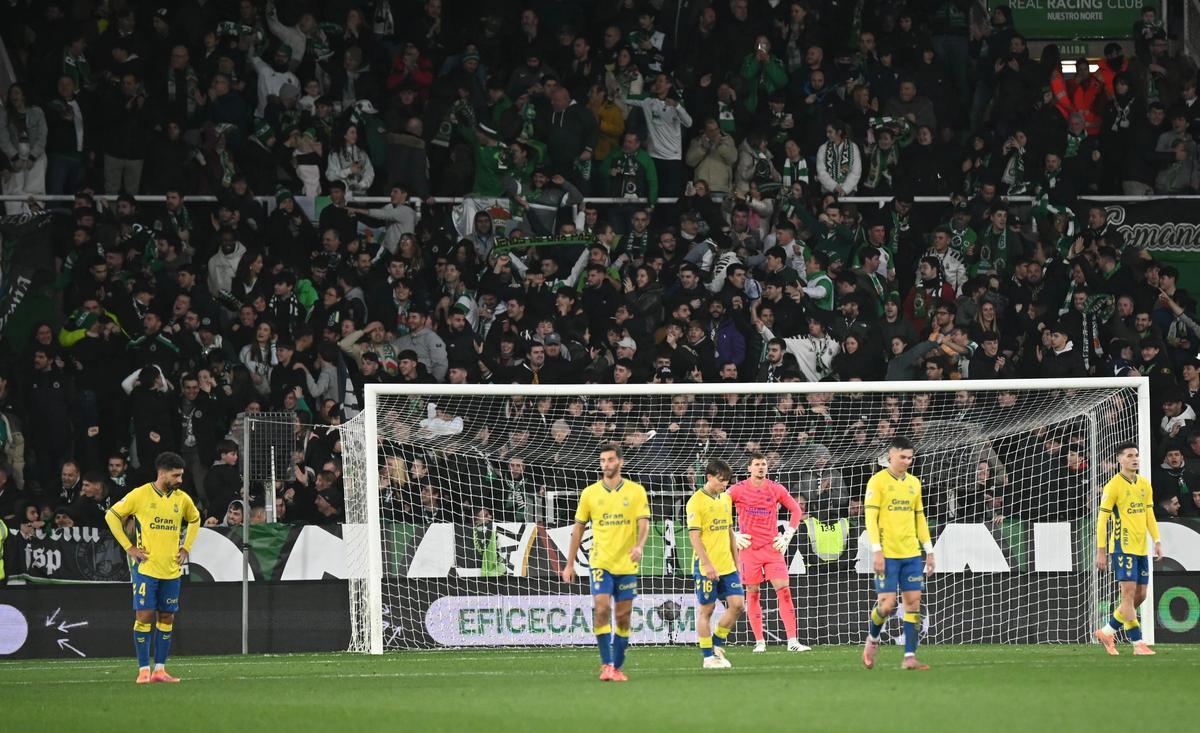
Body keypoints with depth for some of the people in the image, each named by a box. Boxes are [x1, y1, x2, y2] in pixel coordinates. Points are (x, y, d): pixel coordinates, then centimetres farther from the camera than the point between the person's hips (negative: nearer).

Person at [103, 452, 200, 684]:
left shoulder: (182, 499, 6)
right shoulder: (140, 495, -6)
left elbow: (195, 519, 27)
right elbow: (112, 515, 1)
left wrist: (186, 548, 14)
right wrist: (129, 547, -4)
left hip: (171, 570, 5)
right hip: (146, 567, -5)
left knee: (167, 618, 4)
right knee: (144, 616, -7)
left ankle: (160, 669, 8)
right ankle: (144, 670, -3)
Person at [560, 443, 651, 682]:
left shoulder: (636, 491, 2)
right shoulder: (589, 493, 5)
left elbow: (644, 523, -5)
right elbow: (578, 528, 11)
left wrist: (639, 546, -26)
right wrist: (569, 564, 10)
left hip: (627, 564, 1)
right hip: (601, 563, -1)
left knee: (623, 617, 4)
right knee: (602, 610, -17)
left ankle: (617, 667, 15)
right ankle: (606, 665, -15)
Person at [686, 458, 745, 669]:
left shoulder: (726, 499, 13)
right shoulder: (696, 501, -10)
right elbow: (694, 536, -14)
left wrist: (736, 562, 18)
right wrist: (707, 564, -21)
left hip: (727, 565, 7)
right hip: (706, 567, -7)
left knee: (737, 604, -2)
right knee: (706, 609, 0)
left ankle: (717, 644, 14)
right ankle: (708, 657, 5)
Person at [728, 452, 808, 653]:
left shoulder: (776, 489, 4)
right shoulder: (738, 490, -1)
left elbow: (796, 510, 15)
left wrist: (787, 536, 6)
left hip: (772, 547, 1)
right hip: (749, 548, -1)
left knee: (784, 590, -8)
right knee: (752, 594, 1)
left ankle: (792, 641, -9)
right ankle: (759, 642, 9)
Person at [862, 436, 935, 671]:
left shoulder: (914, 483, 14)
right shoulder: (878, 481, -4)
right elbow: (870, 517, -8)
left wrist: (929, 550, 15)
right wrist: (877, 551, -15)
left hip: (911, 554, 5)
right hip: (887, 554, -5)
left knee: (913, 601, -2)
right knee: (887, 603, -9)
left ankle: (909, 657, -1)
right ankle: (872, 639, 20)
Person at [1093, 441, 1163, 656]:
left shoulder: (1145, 485, 11)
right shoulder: (1113, 486, -9)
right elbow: (1102, 519, -8)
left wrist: (1157, 541, 7)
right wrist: (1101, 551, -11)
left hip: (1141, 549, 7)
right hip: (1122, 547, -7)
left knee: (1140, 595, 7)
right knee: (1129, 592, -10)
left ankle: (1107, 631, 20)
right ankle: (1138, 643, -10)